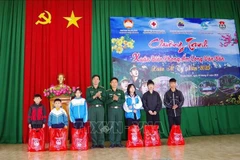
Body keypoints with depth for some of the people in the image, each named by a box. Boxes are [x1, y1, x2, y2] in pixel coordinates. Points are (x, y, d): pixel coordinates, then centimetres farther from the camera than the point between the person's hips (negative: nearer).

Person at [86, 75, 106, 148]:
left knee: (100, 126, -3)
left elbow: (104, 99, 3)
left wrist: (100, 96, -15)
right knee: (93, 126, -1)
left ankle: (101, 143, 3)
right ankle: (94, 143, 7)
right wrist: (95, 96, -14)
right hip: (92, 108, 0)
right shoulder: (89, 89, 9)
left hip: (100, 108, 0)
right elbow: (87, 99, -2)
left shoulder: (102, 89, 11)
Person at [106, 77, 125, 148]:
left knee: (119, 126, 0)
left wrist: (118, 99, -15)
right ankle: (112, 143, 3)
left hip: (119, 110, 2)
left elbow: (123, 100, 2)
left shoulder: (121, 92, 14)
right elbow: (106, 102, -2)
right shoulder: (108, 92, 9)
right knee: (111, 126, -4)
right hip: (111, 110, -1)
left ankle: (118, 142, 9)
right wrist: (112, 99, -17)